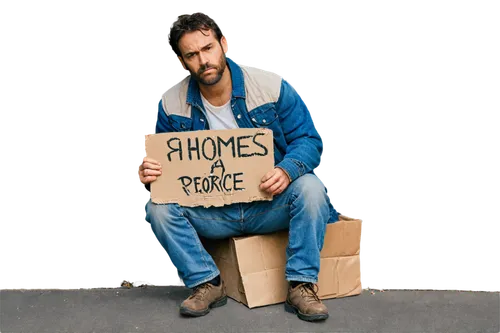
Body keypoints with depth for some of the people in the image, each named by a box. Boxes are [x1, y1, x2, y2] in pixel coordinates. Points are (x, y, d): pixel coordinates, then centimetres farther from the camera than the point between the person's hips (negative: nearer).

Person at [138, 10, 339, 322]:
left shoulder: (272, 85, -10)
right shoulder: (170, 104, -4)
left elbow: (310, 139, -7)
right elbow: (165, 160, 9)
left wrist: (287, 170, -29)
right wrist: (150, 173, -17)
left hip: (271, 205, -1)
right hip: (213, 212, 2)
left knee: (310, 187, -31)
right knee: (158, 206, -22)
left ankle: (302, 286, -18)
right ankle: (207, 283, -7)